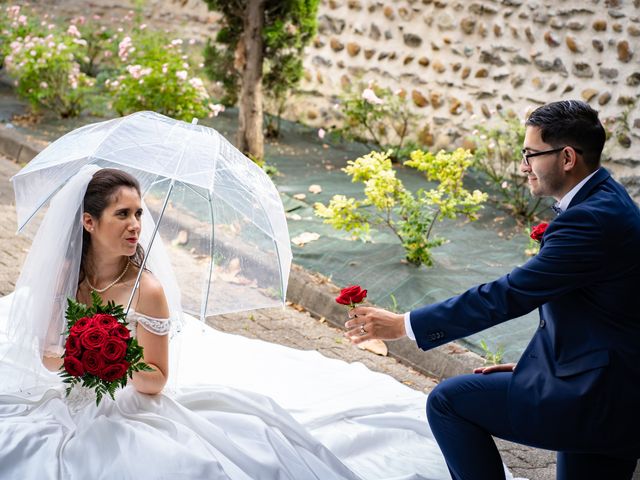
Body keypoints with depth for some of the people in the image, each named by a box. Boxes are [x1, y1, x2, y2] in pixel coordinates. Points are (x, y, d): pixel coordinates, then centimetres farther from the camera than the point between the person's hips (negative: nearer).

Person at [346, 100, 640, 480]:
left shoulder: (591, 220, -23)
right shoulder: (606, 201, 9)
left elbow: (506, 296, -24)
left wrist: (404, 325, -19)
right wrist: (530, 368, 10)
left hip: (596, 397, -10)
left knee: (448, 401, -6)